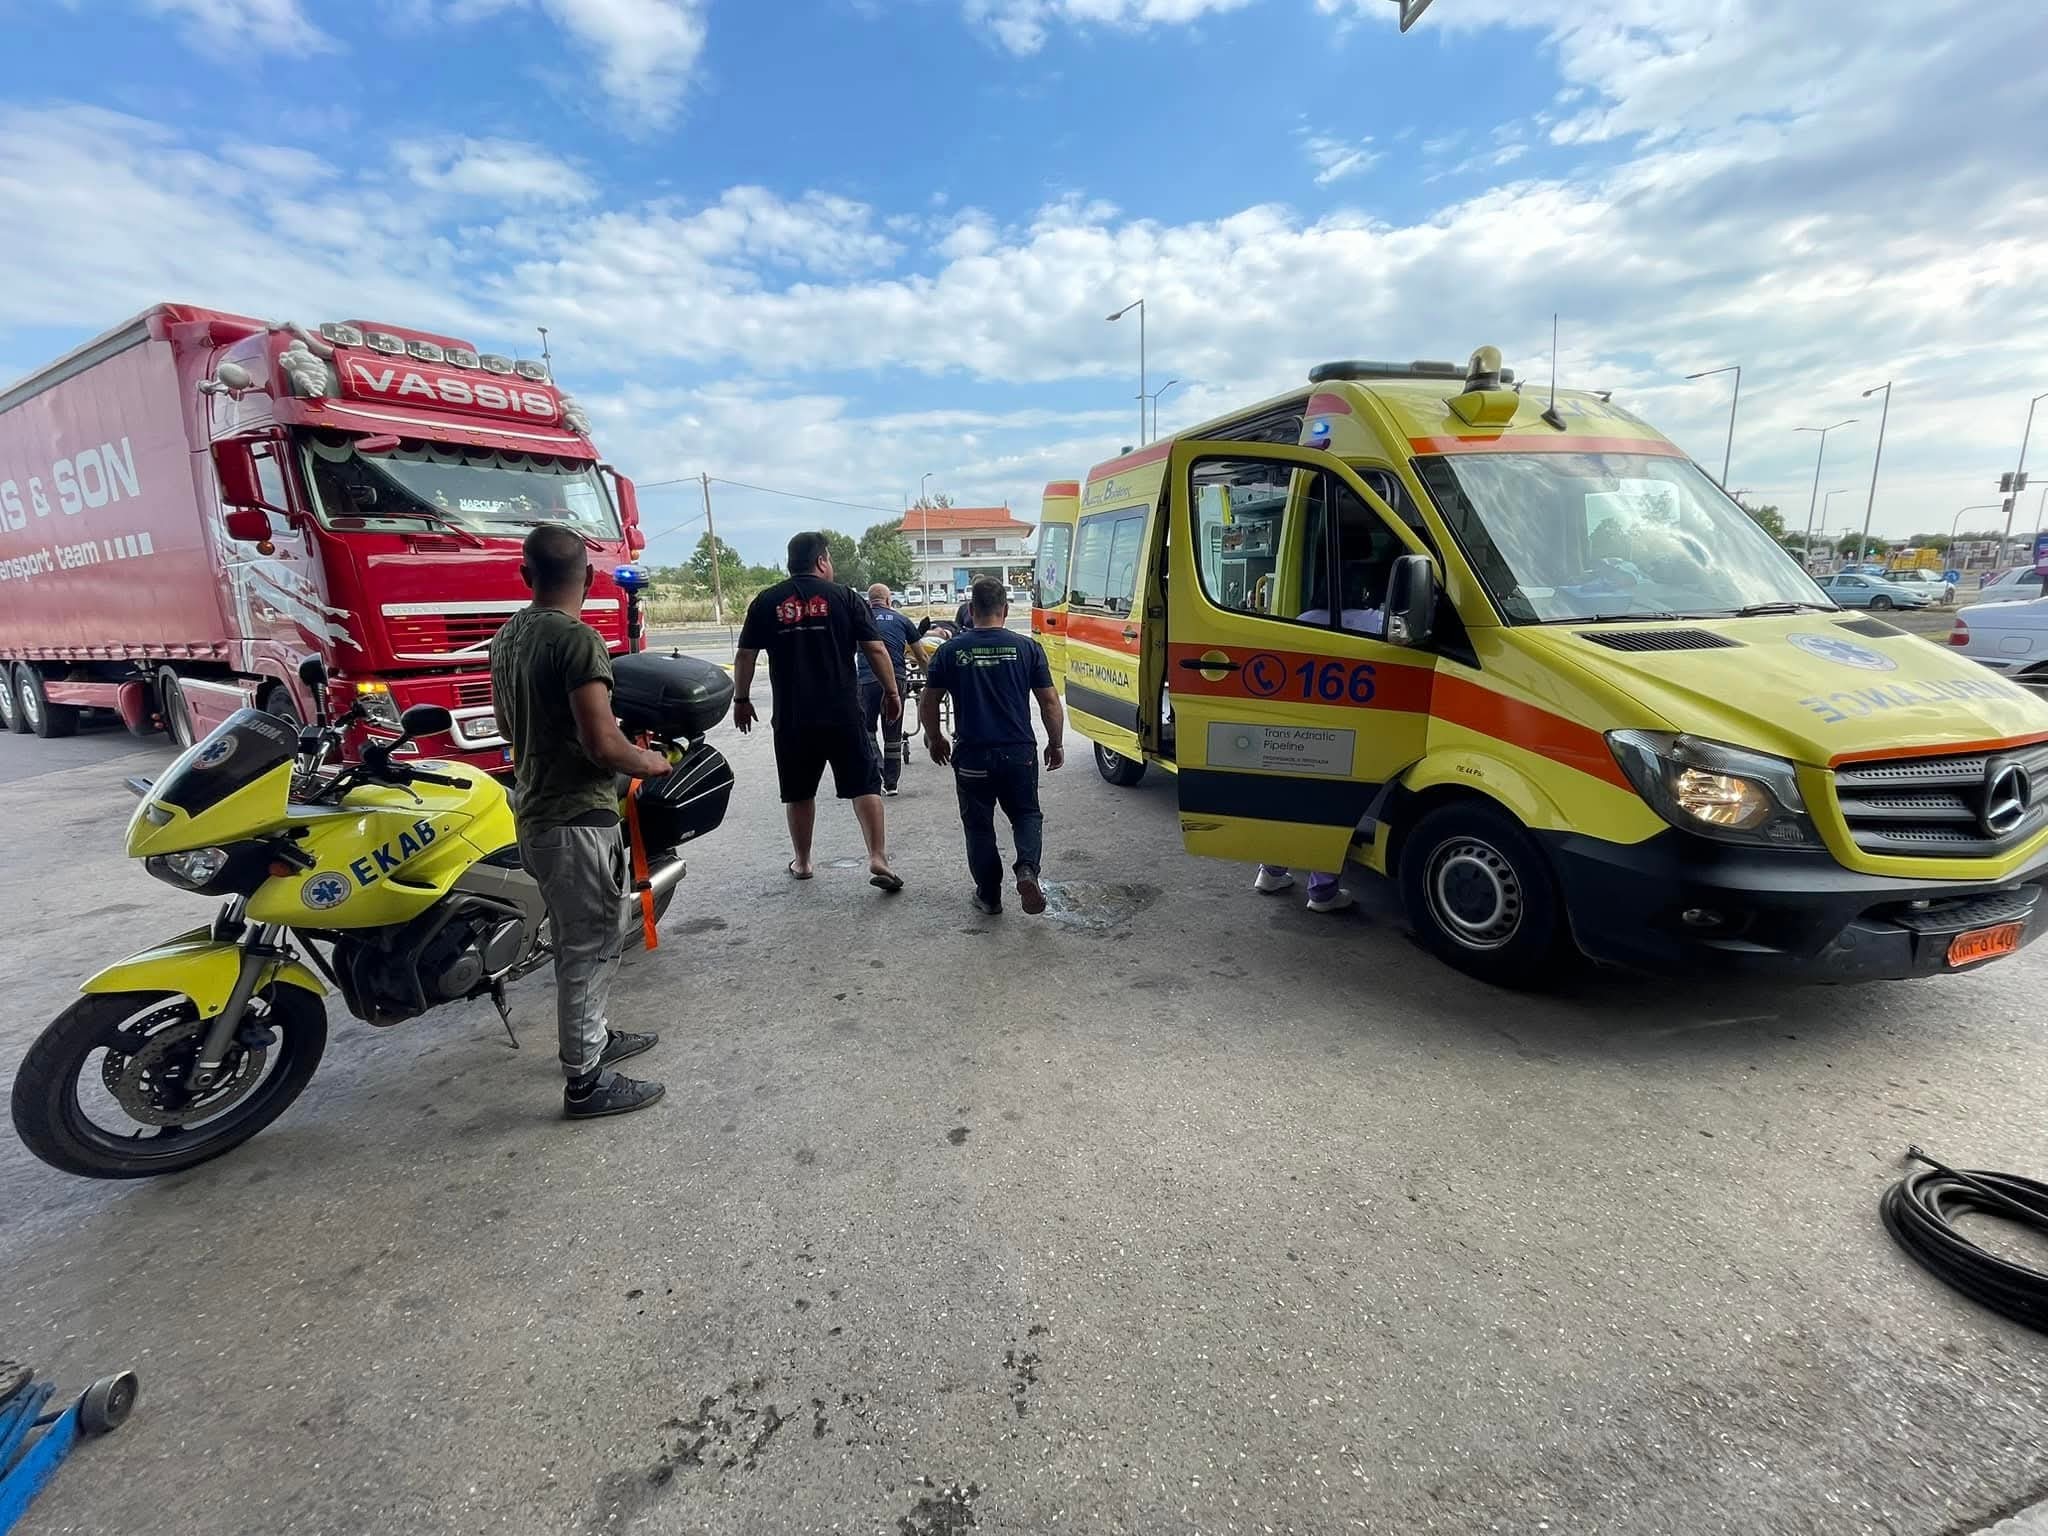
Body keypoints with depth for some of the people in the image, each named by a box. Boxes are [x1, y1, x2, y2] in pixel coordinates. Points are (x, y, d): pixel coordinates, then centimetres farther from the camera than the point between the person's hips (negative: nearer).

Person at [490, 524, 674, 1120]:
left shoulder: (507, 636, 10)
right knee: (588, 946, 0)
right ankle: (585, 1082, 11)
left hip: (536, 812, 9)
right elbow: (603, 745, -24)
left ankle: (592, 1037, 36)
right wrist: (652, 762, -6)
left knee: (591, 936, 22)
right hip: (578, 818, -9)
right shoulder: (577, 639, -19)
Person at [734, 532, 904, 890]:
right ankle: (878, 859, -5)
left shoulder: (766, 602, 5)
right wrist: (891, 693, 6)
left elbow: (745, 656, 6)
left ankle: (802, 863, 25)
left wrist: (741, 700, 16)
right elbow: (876, 650, -3)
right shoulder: (843, 597, 0)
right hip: (842, 714, -2)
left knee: (798, 792, 15)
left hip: (791, 717, 2)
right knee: (864, 784, 4)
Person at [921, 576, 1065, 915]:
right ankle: (1027, 869, -7)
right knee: (1027, 815, 18)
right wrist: (1055, 744, 12)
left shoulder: (951, 650, -1)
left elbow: (927, 704, 4)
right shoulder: (1026, 647, -2)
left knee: (979, 826, 15)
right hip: (1019, 753, 0)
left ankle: (989, 895, 19)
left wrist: (935, 740, 21)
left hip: (972, 756, 0)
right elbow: (1050, 702, -1)